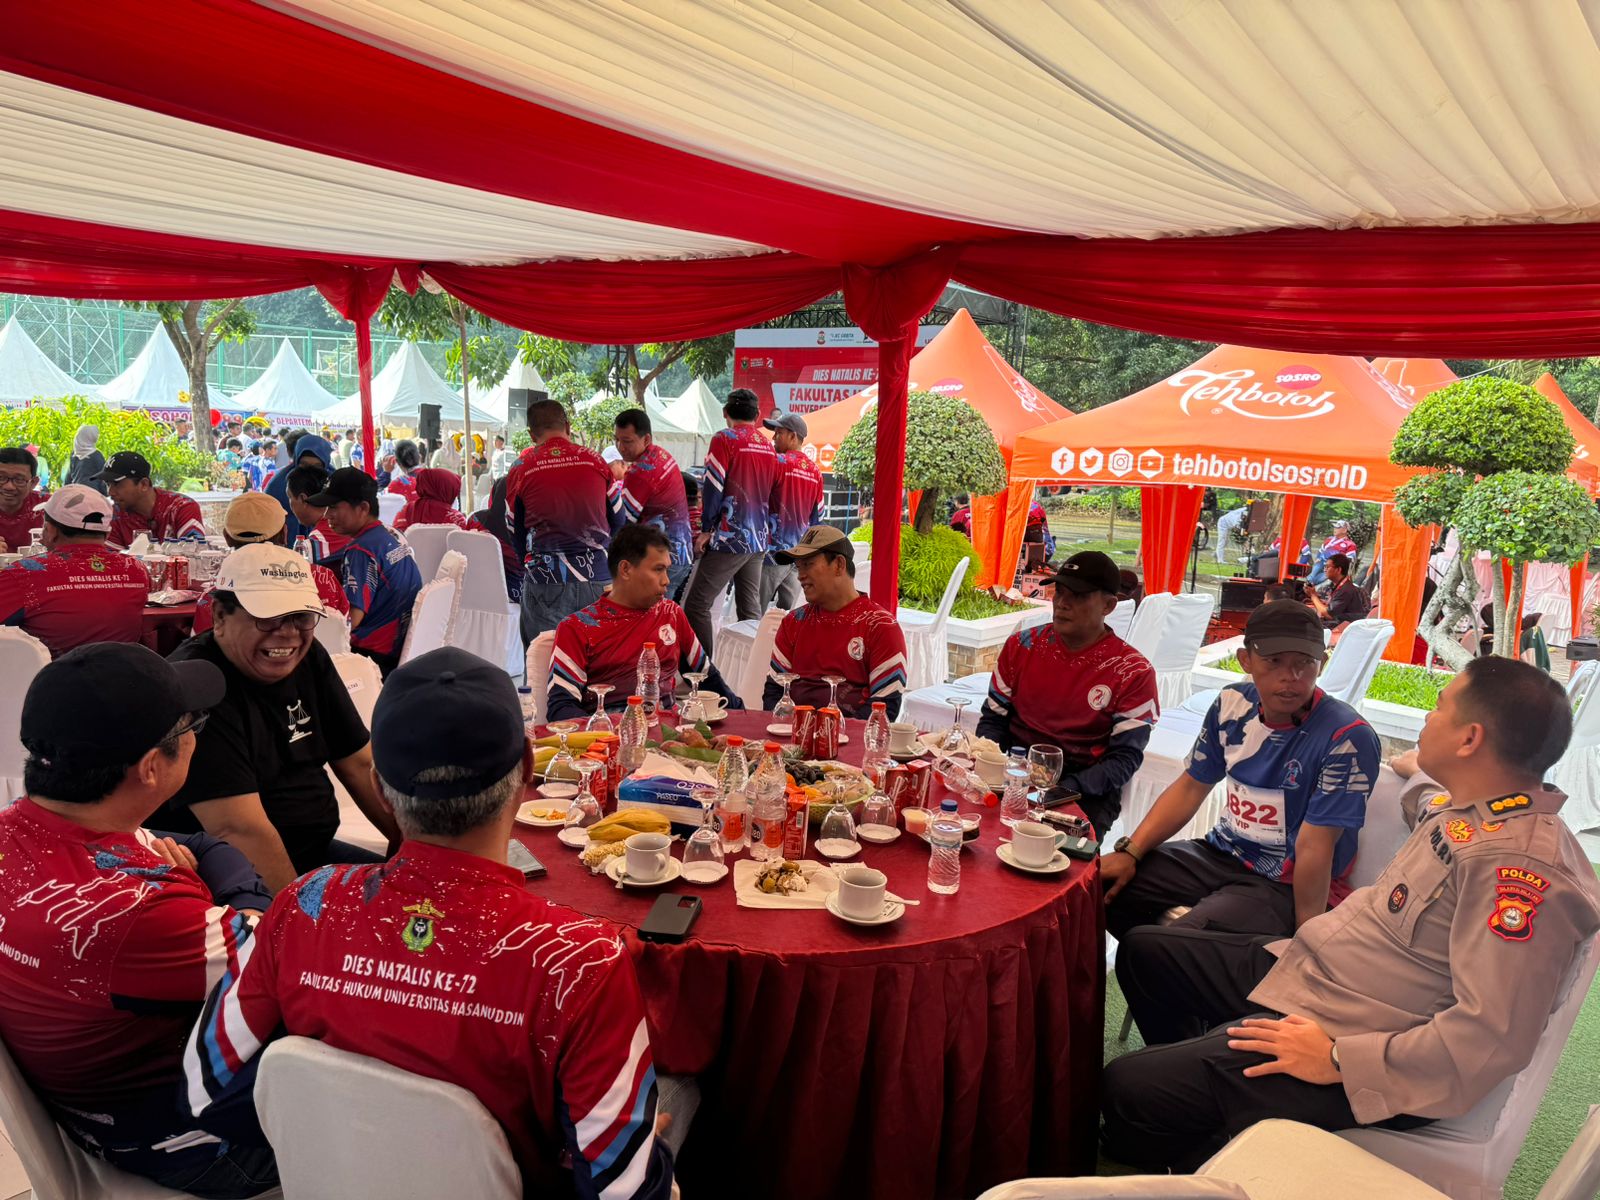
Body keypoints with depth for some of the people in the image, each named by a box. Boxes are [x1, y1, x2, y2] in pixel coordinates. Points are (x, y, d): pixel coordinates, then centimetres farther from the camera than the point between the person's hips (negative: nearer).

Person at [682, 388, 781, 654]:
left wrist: (706, 529, -3)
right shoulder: (768, 446, 11)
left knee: (696, 606, -4)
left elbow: (713, 487, -11)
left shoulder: (725, 438, -8)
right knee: (751, 609, 12)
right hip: (758, 540, 7)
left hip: (729, 539, -7)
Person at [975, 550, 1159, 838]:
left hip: (1084, 790, -3)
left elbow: (1125, 758, -8)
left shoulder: (1133, 672, -7)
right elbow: (992, 719, 10)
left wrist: (1063, 792, -23)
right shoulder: (1021, 646, 4)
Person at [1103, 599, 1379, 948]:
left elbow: (1313, 849, -21)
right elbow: (1190, 788, 7)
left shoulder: (1346, 738, -20)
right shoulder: (1233, 705, -1)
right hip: (1219, 853, 7)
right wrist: (1130, 852, -2)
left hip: (1282, 885, -6)